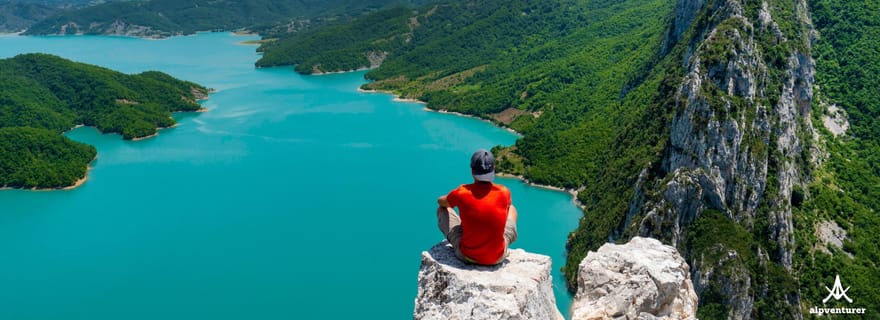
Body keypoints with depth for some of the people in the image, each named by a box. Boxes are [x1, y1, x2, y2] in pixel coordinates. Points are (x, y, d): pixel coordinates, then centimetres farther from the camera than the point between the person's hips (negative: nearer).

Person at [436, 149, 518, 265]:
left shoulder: (462, 192, -16)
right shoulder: (504, 192, -11)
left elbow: (440, 201, 7)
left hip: (467, 256, -1)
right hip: (497, 258, 1)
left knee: (442, 209, 19)